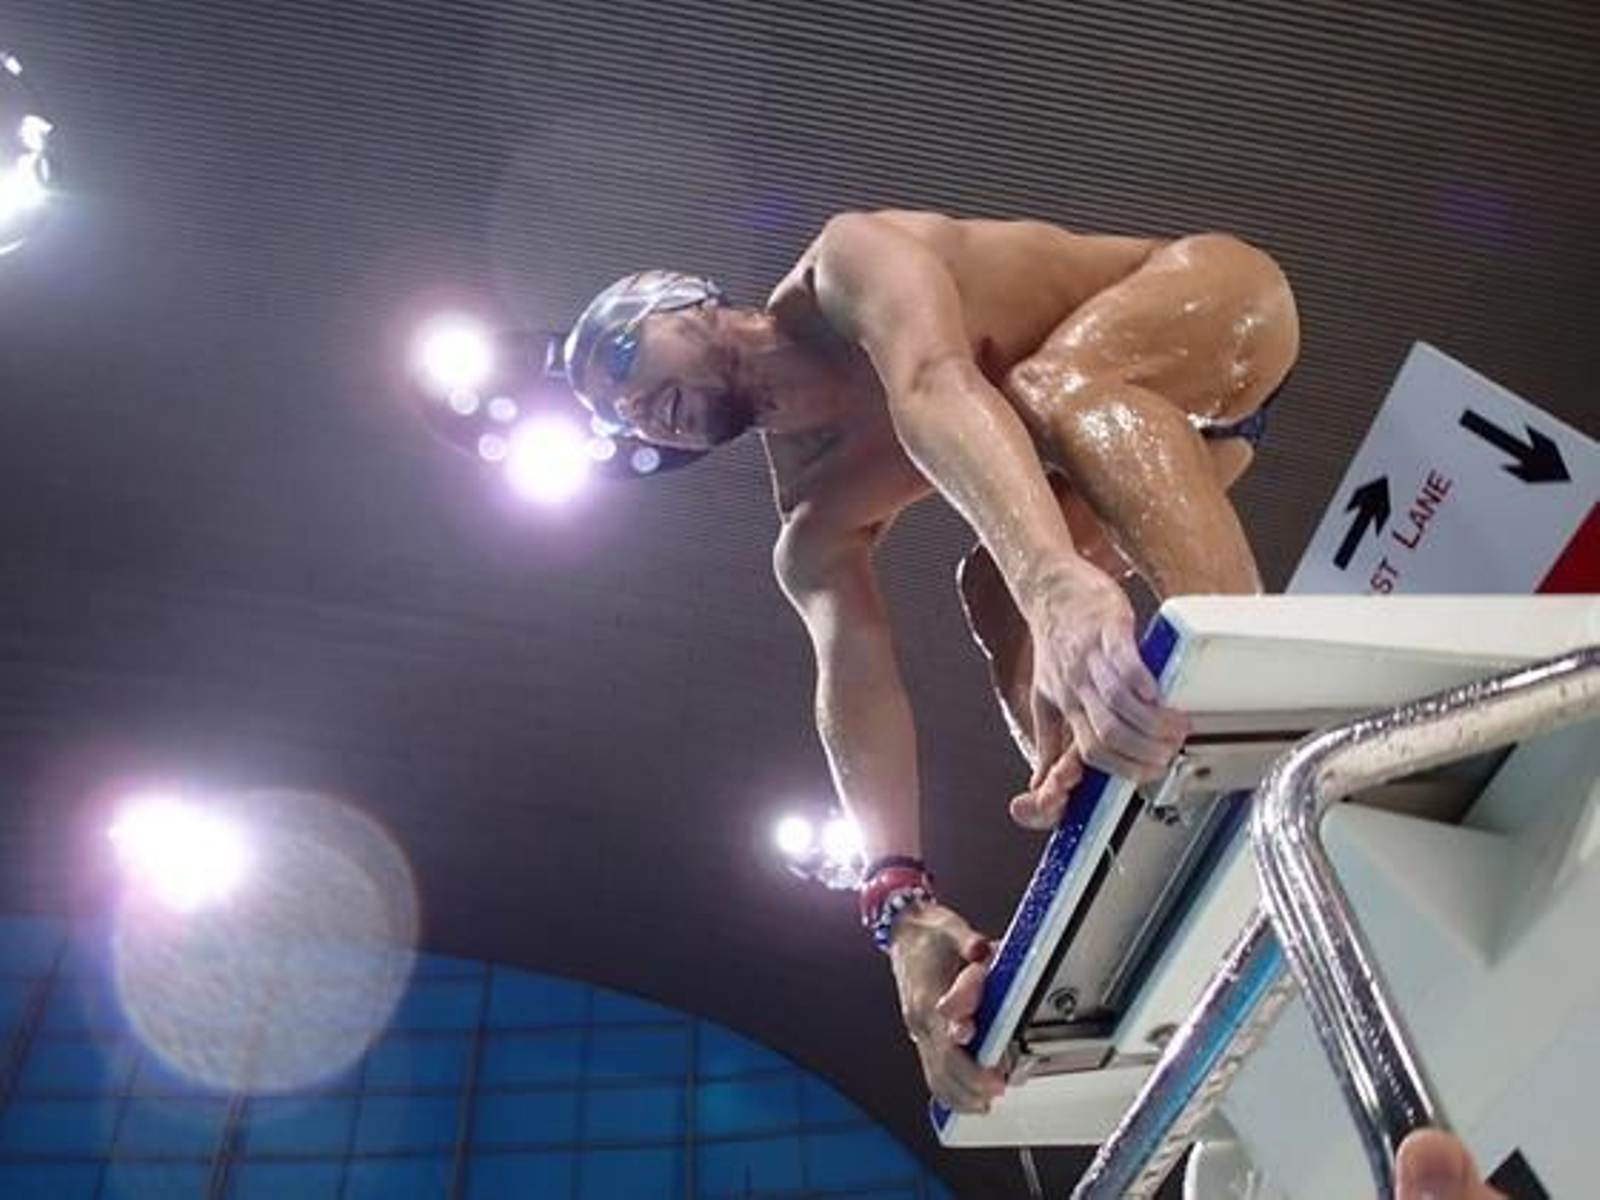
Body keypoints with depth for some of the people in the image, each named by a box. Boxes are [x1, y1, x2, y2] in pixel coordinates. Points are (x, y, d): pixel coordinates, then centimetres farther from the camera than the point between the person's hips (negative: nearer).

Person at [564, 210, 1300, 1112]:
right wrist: (902, 901, -34)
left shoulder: (843, 265, -20)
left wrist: (1058, 575, -60)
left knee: (1048, 386, -33)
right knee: (993, 589, -3)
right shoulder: (812, 523, -3)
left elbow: (936, 386, -42)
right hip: (1160, 425, 7)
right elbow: (854, 676, -19)